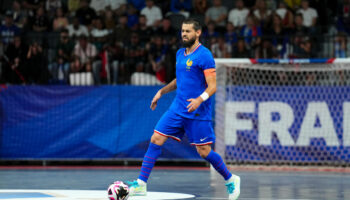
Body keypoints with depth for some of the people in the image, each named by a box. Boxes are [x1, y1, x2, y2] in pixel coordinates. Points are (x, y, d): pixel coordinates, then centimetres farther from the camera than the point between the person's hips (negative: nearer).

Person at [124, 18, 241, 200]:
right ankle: (141, 184, -2)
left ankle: (231, 180, 18)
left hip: (197, 112, -7)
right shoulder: (180, 54, 12)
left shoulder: (204, 55, -12)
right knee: (156, 140, -4)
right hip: (177, 108, 7)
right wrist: (162, 91, 19)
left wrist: (200, 99, -32)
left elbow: (212, 86, -16)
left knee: (204, 152, -3)